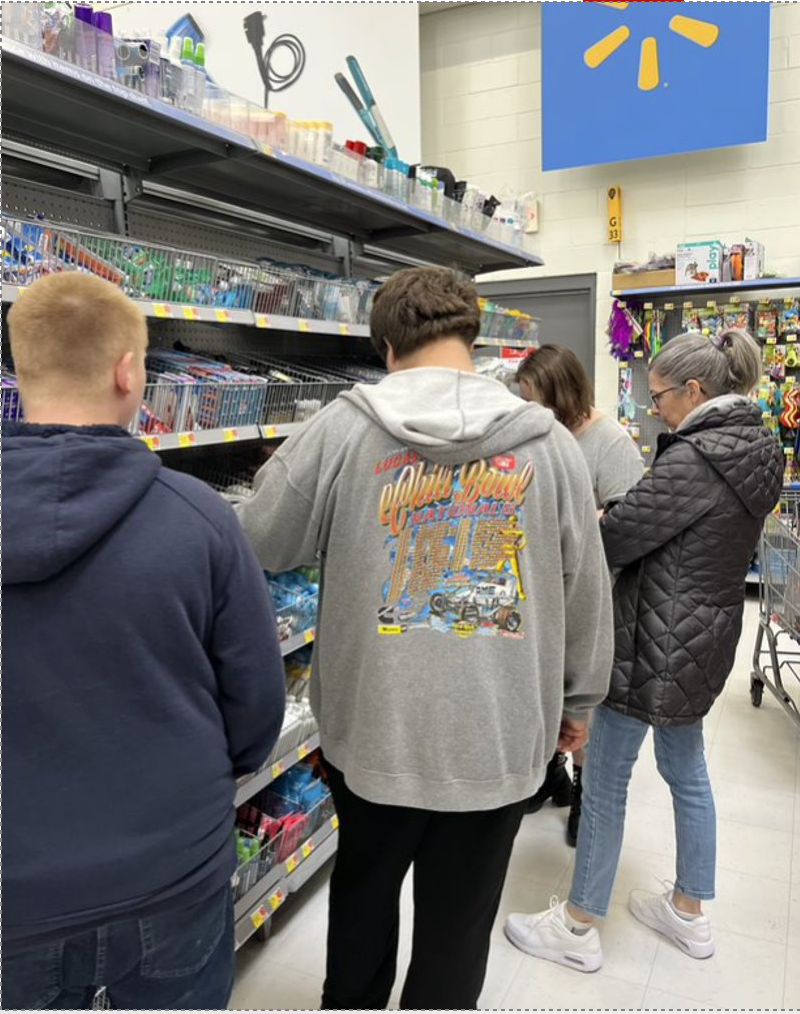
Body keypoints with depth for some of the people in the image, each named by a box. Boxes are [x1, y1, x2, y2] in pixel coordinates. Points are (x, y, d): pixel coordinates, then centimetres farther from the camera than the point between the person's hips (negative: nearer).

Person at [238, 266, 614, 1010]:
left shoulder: (342, 428, -11)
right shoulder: (547, 441, -5)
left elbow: (262, 542, 0)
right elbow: (586, 589, 1)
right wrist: (578, 699, 15)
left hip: (373, 728, 1)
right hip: (498, 737, 0)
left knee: (362, 889, 27)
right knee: (458, 924, 19)